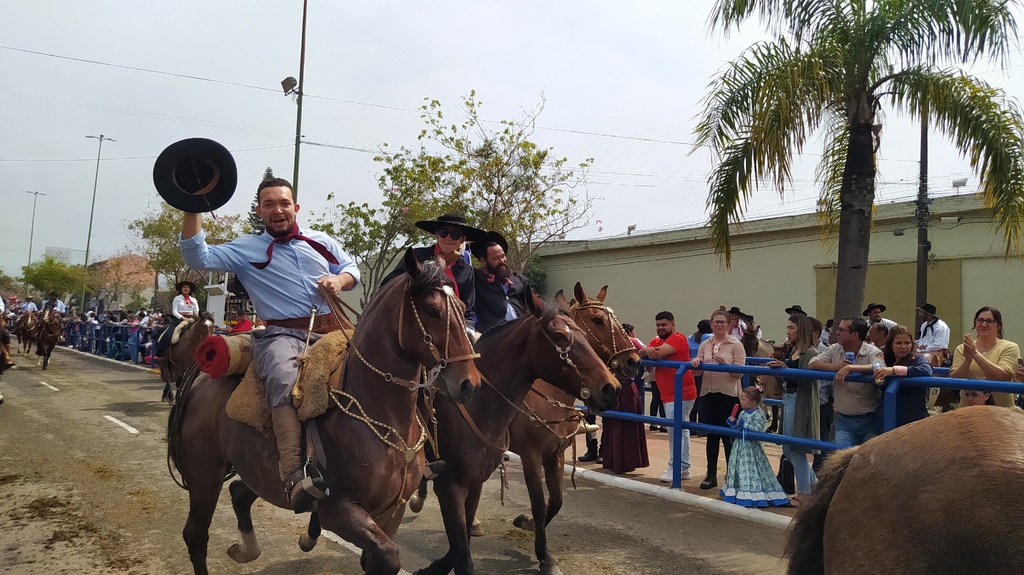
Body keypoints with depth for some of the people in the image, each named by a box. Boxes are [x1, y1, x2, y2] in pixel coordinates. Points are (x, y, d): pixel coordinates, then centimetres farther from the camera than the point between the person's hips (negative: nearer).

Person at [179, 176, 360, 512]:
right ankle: (294, 477, -48)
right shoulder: (247, 249, 12)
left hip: (331, 332, 4)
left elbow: (351, 268, 26)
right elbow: (198, 257, 2)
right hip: (282, 335, -4)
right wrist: (192, 210, -9)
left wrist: (339, 280, 2)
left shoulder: (321, 242, 20)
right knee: (284, 376, -37)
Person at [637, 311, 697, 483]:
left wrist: (647, 350, -7)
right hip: (669, 395, 9)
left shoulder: (678, 338, -12)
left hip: (680, 394, -9)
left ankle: (675, 468, 0)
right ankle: (683, 468, 22)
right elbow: (640, 354, 1)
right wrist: (646, 351, -20)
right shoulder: (657, 340, 14)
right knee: (681, 430, 15)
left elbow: (658, 353, -26)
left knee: (675, 431, -8)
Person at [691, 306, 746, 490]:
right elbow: (697, 372, 11)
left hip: (728, 395, -4)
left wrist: (724, 363, -25)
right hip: (708, 394, 4)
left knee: (728, 437, 1)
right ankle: (711, 475, 19)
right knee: (711, 435, 11)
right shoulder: (705, 345, 10)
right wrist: (695, 364, -11)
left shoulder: (736, 345, -3)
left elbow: (739, 373, -10)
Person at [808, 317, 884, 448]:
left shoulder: (872, 352, -9)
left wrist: (849, 367, -34)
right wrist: (836, 366, -19)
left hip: (869, 420, -3)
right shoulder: (834, 349, 4)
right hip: (843, 420, 3)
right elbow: (811, 365, -4)